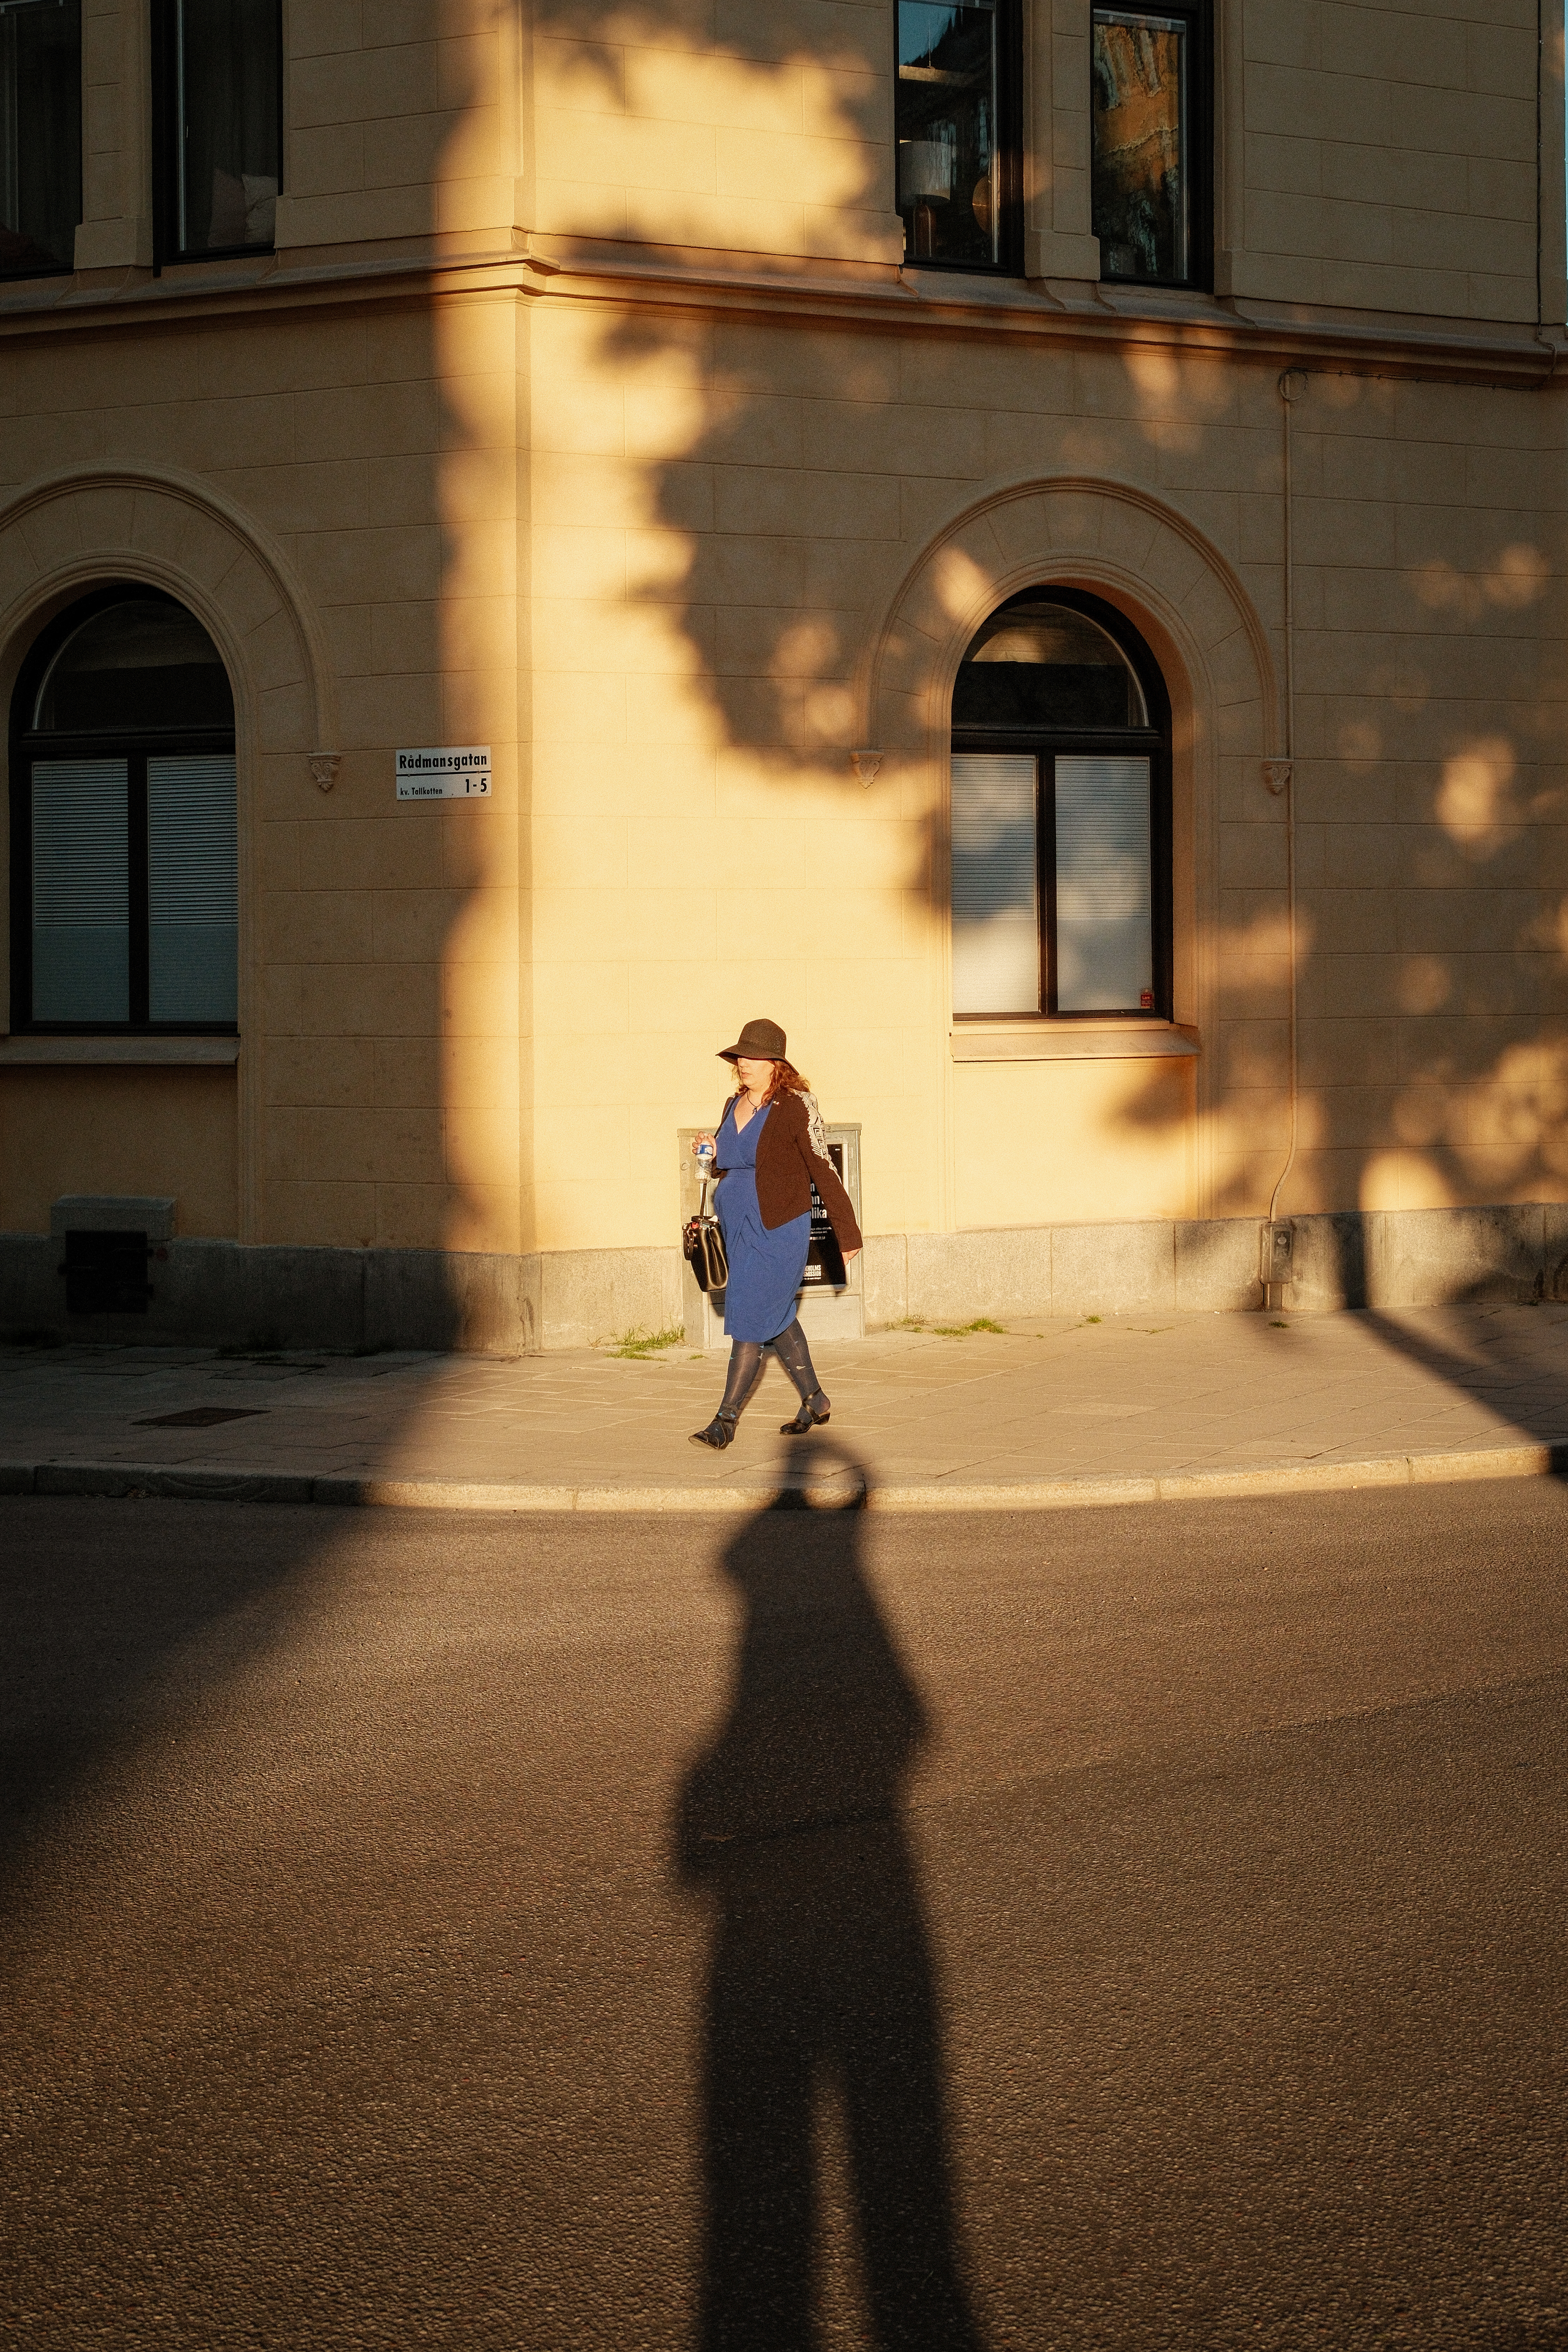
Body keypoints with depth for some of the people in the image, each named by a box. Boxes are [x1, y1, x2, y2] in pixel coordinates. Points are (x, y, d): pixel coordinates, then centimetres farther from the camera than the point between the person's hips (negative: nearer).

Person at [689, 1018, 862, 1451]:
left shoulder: (795, 1106, -13)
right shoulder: (734, 1106, 9)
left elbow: (824, 1172, -12)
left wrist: (847, 1234, -10)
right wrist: (715, 1153, -1)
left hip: (778, 1233, -8)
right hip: (739, 1231, 8)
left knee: (750, 1323, -10)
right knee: (776, 1320, 17)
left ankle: (726, 1421, -9)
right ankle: (814, 1403, 32)